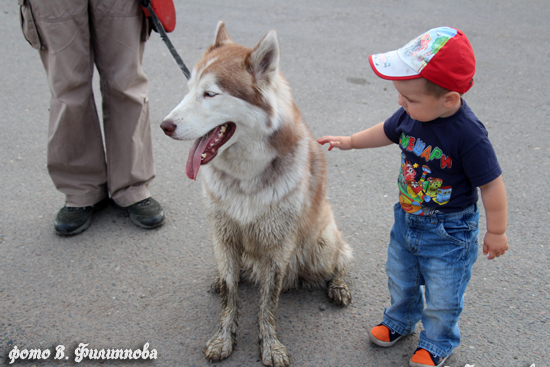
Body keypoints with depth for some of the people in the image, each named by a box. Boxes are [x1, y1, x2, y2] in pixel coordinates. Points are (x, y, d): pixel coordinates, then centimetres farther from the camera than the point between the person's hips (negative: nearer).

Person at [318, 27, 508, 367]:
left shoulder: (469, 136, -31)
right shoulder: (412, 114, -13)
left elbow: (492, 185, -21)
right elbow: (387, 132, 10)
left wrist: (497, 232, -11)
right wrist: (349, 141, 15)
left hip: (449, 232, -6)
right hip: (407, 220, 6)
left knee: (442, 295, 13)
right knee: (400, 277, 25)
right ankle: (400, 320, 53)